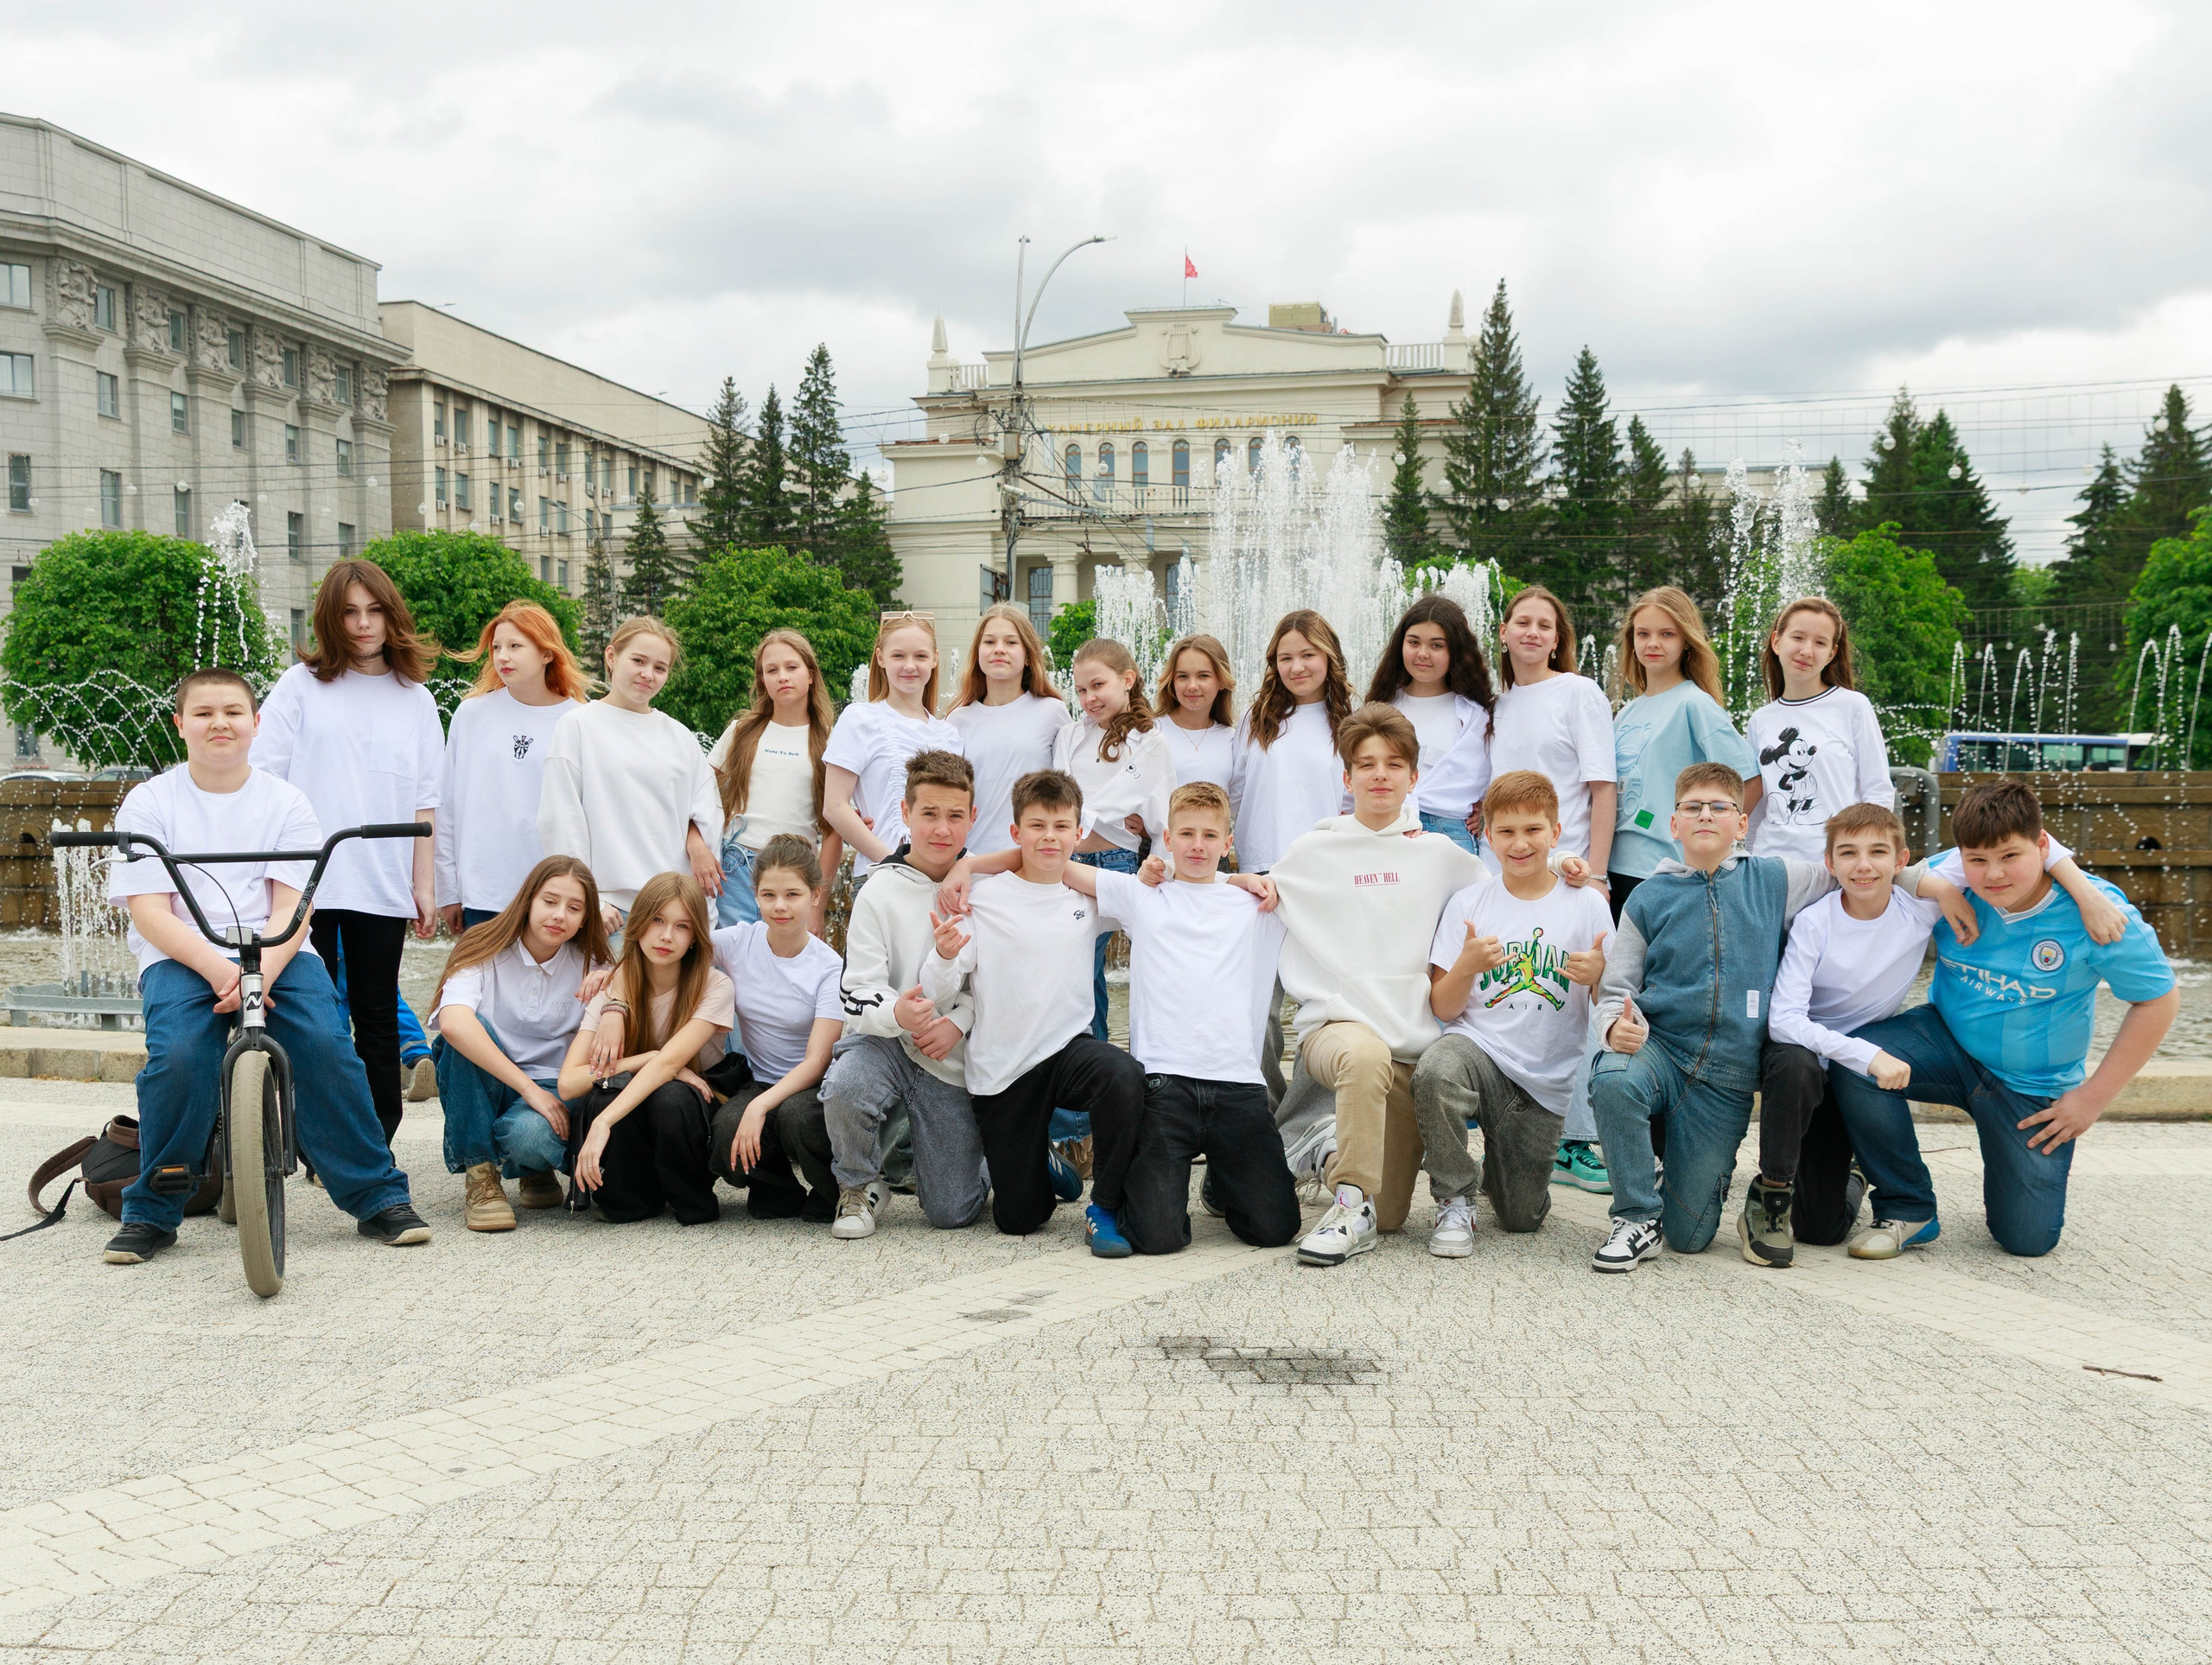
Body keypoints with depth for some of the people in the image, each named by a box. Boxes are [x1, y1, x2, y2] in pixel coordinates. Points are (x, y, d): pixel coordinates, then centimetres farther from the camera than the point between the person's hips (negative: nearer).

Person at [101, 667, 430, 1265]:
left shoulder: (285, 801, 8)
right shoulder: (149, 802, 6)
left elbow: (292, 906, -2)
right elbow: (149, 910, -4)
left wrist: (261, 970, -22)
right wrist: (218, 969, -21)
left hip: (275, 951, 1)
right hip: (180, 956, 0)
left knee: (326, 1046, -24)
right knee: (177, 1055, -28)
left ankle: (380, 1198, -10)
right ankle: (150, 1214, -7)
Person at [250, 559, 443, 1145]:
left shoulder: (416, 700, 12)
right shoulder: (301, 684, 7)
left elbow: (425, 803, 10)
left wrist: (424, 886, 4)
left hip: (382, 887, 1)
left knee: (377, 1017, 4)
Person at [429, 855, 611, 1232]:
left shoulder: (589, 965, 0)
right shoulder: (486, 950, -9)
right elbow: (453, 1023, -29)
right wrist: (529, 1088, -32)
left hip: (552, 1088, 0)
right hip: (480, 1090, 0)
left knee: (530, 1134, -35)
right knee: (472, 1028, -31)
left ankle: (535, 1169, 5)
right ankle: (479, 1176, -19)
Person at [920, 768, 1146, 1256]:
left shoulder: (1090, 897, 3)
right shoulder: (982, 898, -5)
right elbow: (939, 995, -5)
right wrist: (945, 957, -27)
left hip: (1068, 1046, 1)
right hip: (1000, 1068, -1)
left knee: (1123, 1076, -35)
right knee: (1019, 1220, 4)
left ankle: (1105, 1207, -14)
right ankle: (1036, 1160, 40)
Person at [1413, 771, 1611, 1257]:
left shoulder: (1588, 904, 2)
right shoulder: (1467, 905, 2)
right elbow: (1443, 1009, 1)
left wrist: (1598, 977, -17)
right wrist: (1466, 966, -19)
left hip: (1545, 1079, 1)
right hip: (1478, 1047, -1)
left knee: (1521, 1218, 3)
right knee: (1435, 1071, -38)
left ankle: (1499, 1168, 40)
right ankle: (1455, 1200, -14)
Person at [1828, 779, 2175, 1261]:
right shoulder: (1944, 879, -17)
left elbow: (2158, 999, -10)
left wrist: (2093, 1097, -9)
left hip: (2033, 1088, -1)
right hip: (1949, 1040, 1)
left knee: (2028, 1239, -1)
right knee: (1857, 1061, -31)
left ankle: (2019, 1163, 37)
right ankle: (1908, 1212, -10)